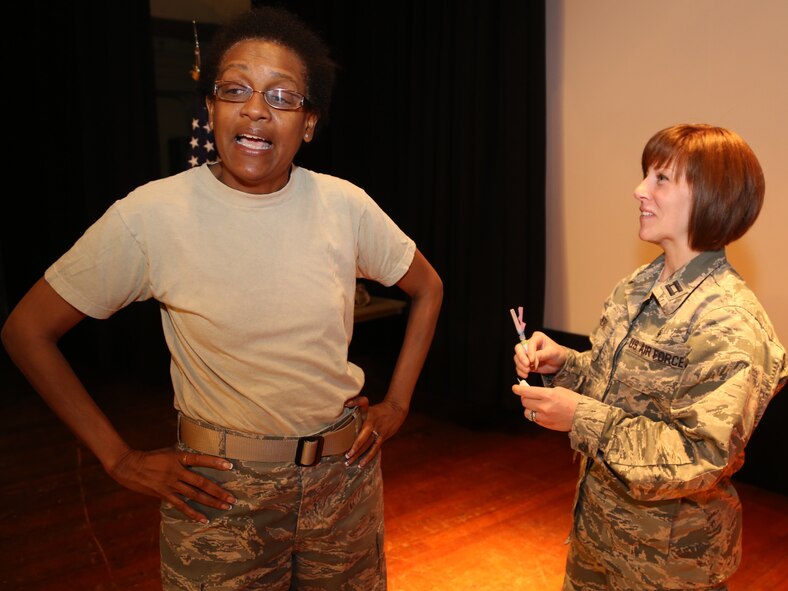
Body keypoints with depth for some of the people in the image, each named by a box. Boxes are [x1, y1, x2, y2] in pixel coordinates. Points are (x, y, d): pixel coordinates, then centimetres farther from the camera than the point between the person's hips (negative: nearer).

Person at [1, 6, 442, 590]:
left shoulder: (344, 206, -8)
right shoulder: (151, 217, -15)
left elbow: (427, 288, 8)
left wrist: (397, 404, 3)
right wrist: (120, 459, -7)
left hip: (346, 476, 3)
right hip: (219, 490, -2)